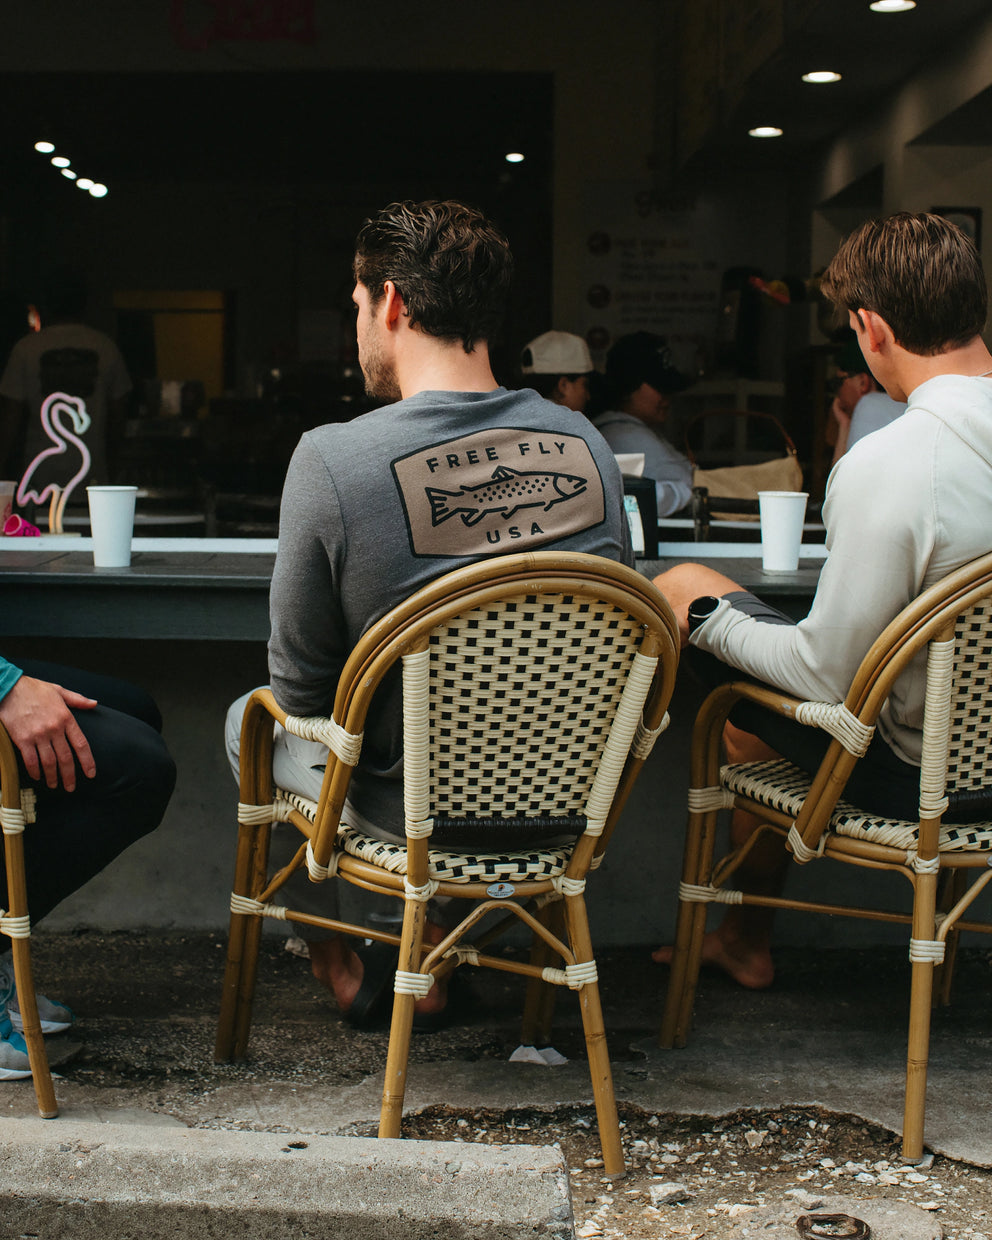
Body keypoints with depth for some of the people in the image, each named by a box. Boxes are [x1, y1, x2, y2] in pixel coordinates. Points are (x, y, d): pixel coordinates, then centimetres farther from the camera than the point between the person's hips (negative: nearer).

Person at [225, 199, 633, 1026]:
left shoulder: (332, 460, -21)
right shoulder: (585, 443, -7)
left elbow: (300, 688, -11)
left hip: (414, 810, -4)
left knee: (248, 718, 27)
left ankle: (351, 959, 33)